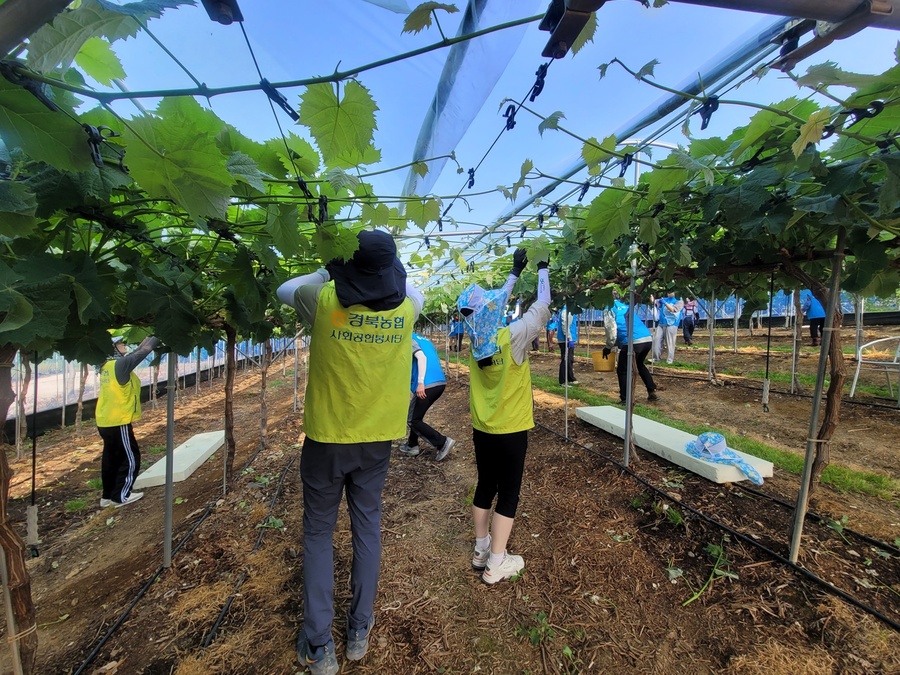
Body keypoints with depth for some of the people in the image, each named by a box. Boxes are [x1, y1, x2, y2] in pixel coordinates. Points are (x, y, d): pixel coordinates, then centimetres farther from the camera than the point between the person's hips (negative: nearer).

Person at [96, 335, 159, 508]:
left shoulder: (107, 366, 7)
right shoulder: (120, 364, -18)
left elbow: (135, 352, 12)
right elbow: (142, 351, -14)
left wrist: (149, 337, 10)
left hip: (105, 422, 9)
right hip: (118, 422, -9)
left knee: (111, 458, 17)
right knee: (131, 459, 3)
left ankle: (108, 496, 27)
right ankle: (120, 496, 10)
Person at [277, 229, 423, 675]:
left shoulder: (325, 300, -14)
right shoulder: (405, 308, -8)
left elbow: (284, 291, 9)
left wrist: (329, 273, 14)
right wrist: (391, 272, 19)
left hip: (327, 436, -2)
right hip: (377, 438, 2)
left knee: (318, 533, 16)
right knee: (367, 527, 18)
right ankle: (360, 631, 34)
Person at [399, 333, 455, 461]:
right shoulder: (424, 339, 23)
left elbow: (421, 357, -17)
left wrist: (420, 383, -21)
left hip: (427, 385, -9)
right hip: (440, 383, 9)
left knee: (413, 420, 4)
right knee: (416, 416, 23)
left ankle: (443, 442, 1)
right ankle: (412, 445, 30)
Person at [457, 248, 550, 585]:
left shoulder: (476, 339, -5)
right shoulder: (512, 338, -21)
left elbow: (493, 302, 10)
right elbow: (542, 307, -9)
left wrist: (515, 272, 18)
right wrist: (542, 270, 6)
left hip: (482, 430, 6)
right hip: (511, 431, -6)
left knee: (485, 488, 19)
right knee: (508, 494, 9)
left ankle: (481, 550, 34)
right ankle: (496, 564, 21)